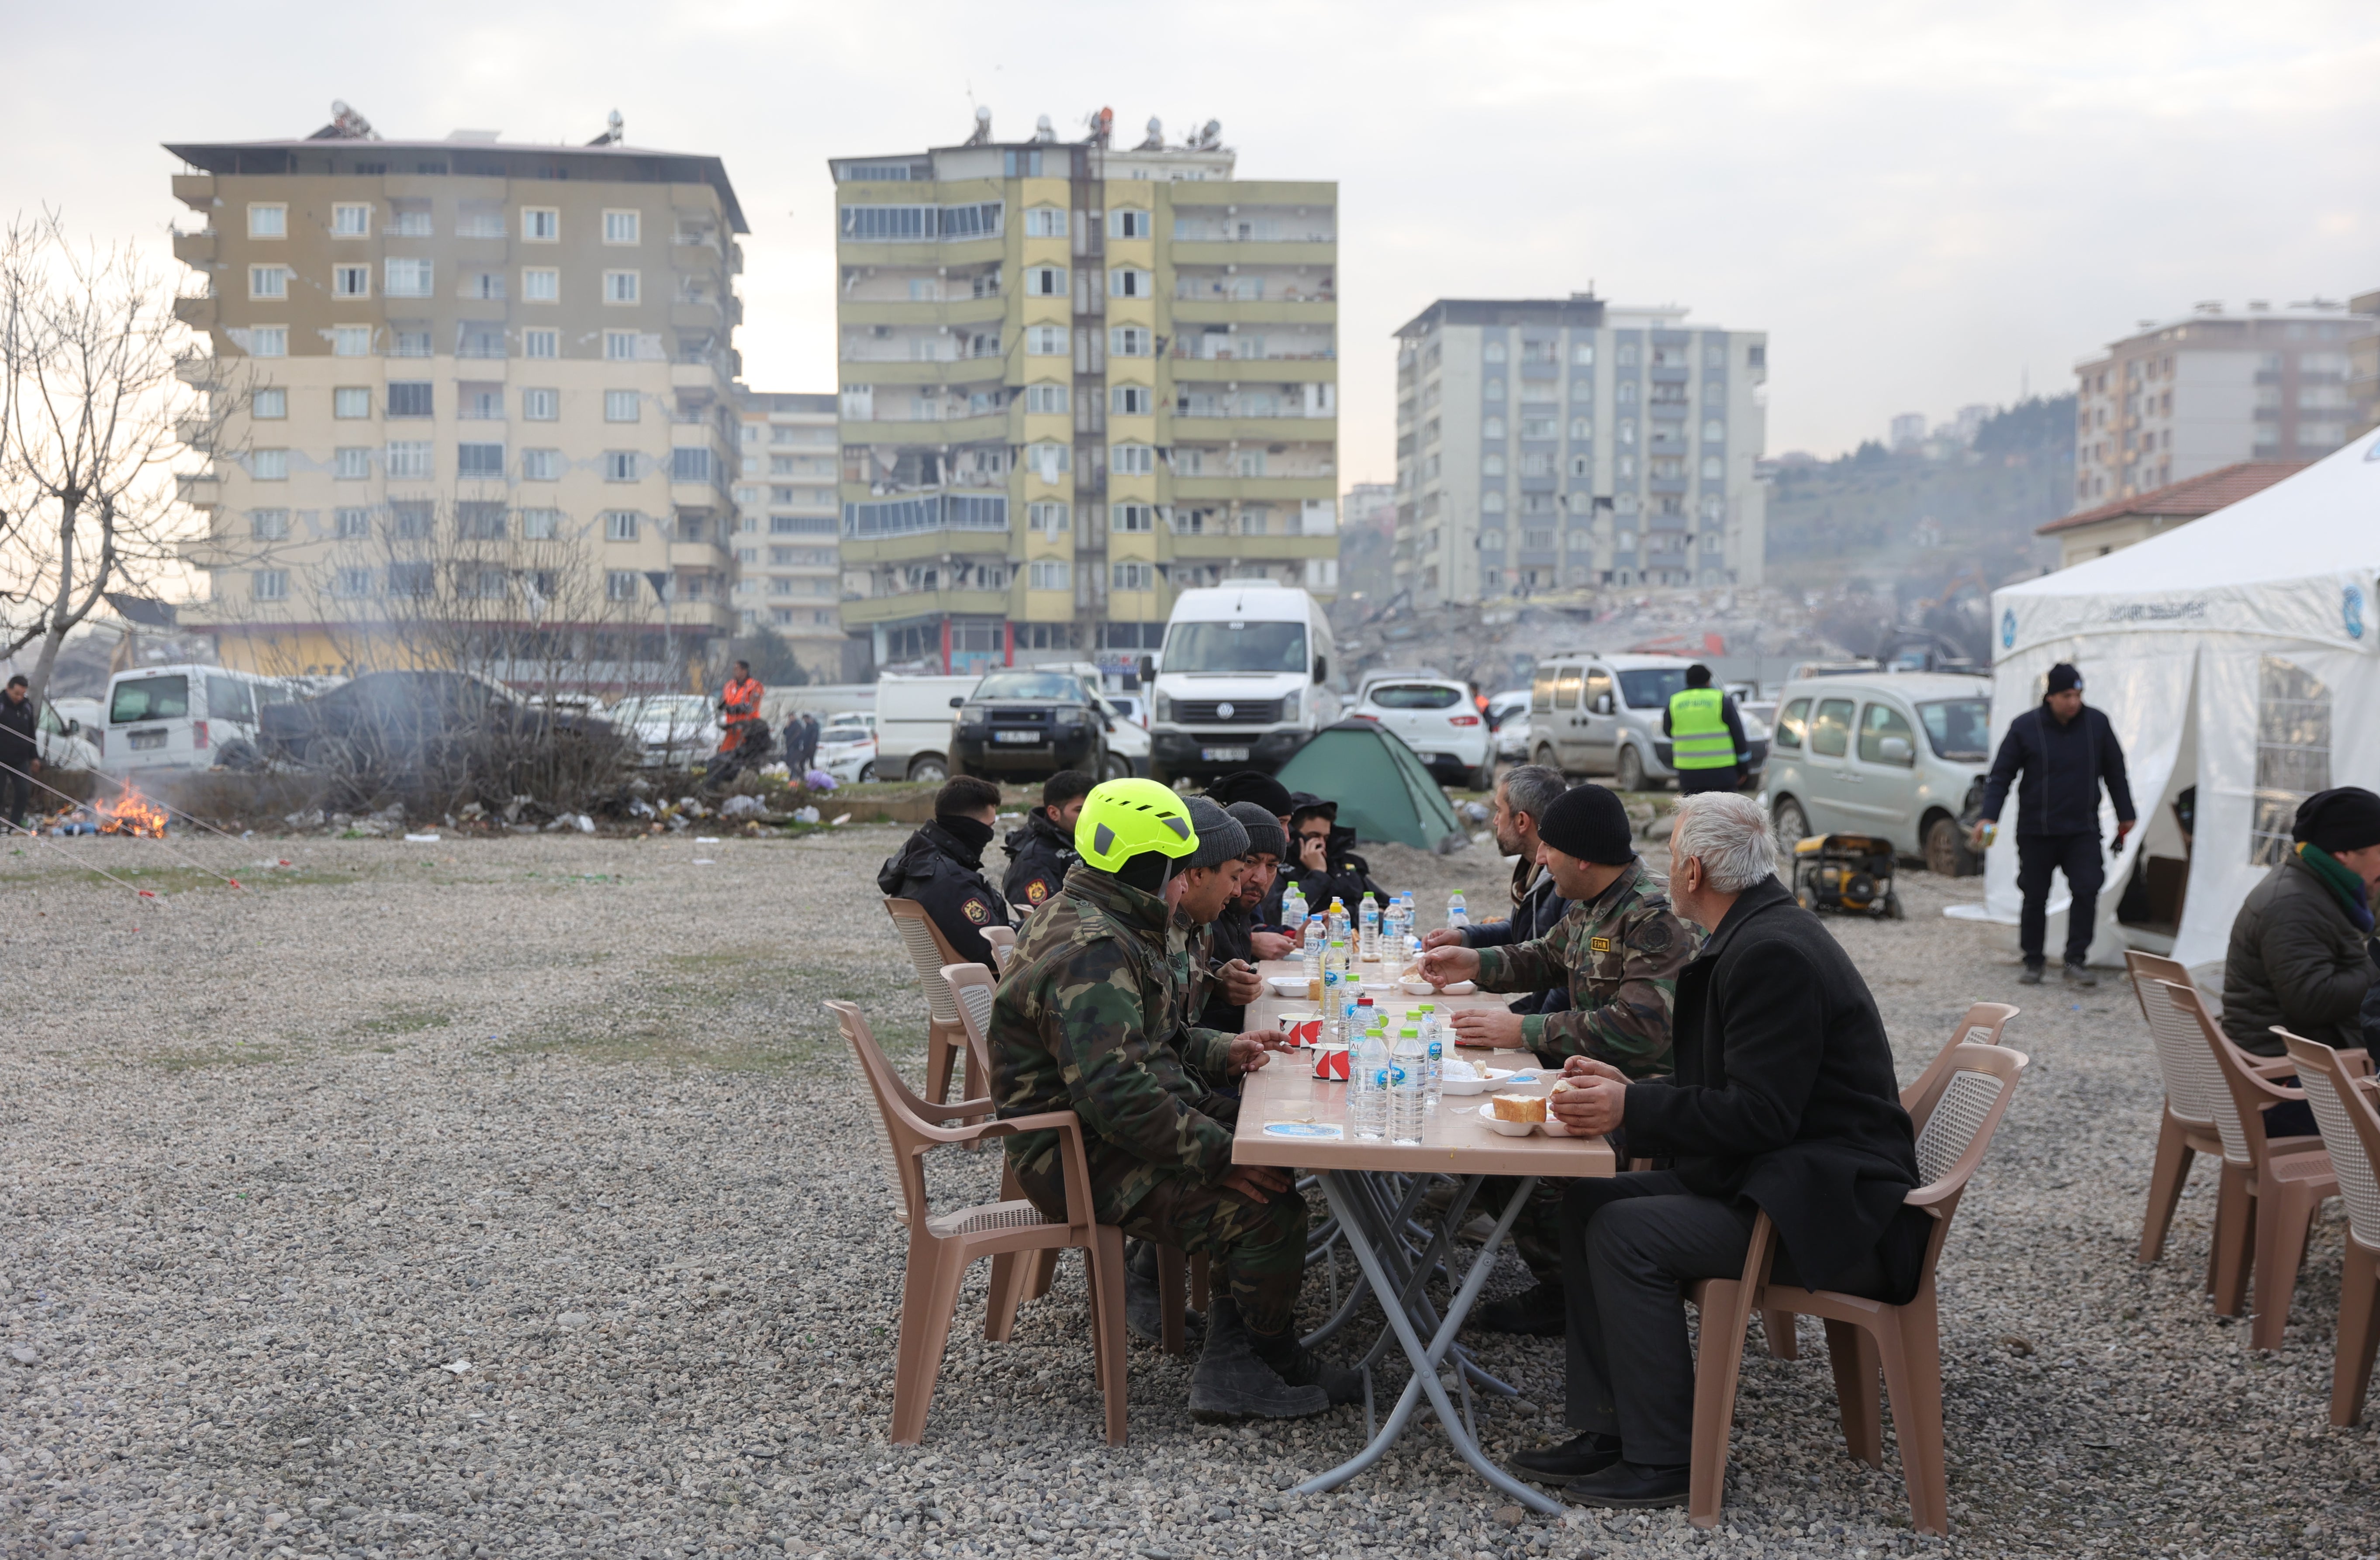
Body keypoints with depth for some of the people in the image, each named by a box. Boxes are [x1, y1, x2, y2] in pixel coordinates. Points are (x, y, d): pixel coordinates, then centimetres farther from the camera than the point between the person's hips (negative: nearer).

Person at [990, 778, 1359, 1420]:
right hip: (1078, 1157, -11)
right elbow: (1117, 1094, -31)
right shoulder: (1089, 953, -24)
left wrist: (1219, 1050, 12)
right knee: (1267, 1210, -19)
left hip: (1107, 1132, 11)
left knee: (1267, 1173, 3)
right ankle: (1277, 1362, 8)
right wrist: (1219, 1153, -25)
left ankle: (1231, 1370, 4)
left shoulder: (1110, 927, 12)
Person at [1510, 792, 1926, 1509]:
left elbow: (1760, 1114, -24)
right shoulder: (1758, 934, 12)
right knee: (1588, 1202, 2)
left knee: (1626, 1232, -20)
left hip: (1831, 1205, -10)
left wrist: (1632, 1110, -23)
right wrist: (1631, 1087, 7)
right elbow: (1728, 1088, 18)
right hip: (1782, 1176, 10)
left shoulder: (1775, 952, -21)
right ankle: (1608, 1432, 7)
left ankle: (1665, 1460, -6)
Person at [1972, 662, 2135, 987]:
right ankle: (2033, 963, 17)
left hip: (2083, 830, 1)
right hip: (2035, 832, -1)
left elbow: (2115, 772, 13)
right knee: (2035, 897, 4)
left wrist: (2125, 816, 17)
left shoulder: (2097, 723, 2)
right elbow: (2001, 775, -3)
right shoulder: (2025, 727, -6)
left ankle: (2076, 961, -2)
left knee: (2087, 890, -10)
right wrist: (1988, 816, -14)